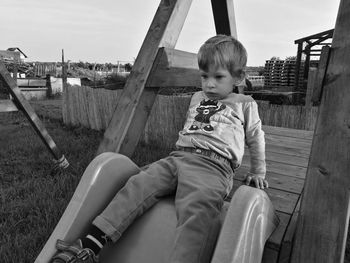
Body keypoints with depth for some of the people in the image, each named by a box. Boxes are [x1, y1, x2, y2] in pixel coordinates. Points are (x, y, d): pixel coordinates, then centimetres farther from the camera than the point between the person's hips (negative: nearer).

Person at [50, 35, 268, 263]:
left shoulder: (245, 104, 15)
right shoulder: (197, 98, 28)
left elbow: (256, 138, 24)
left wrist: (258, 172, 29)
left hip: (212, 166, -4)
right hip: (177, 157, 5)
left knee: (197, 209, -36)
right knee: (137, 186, -17)